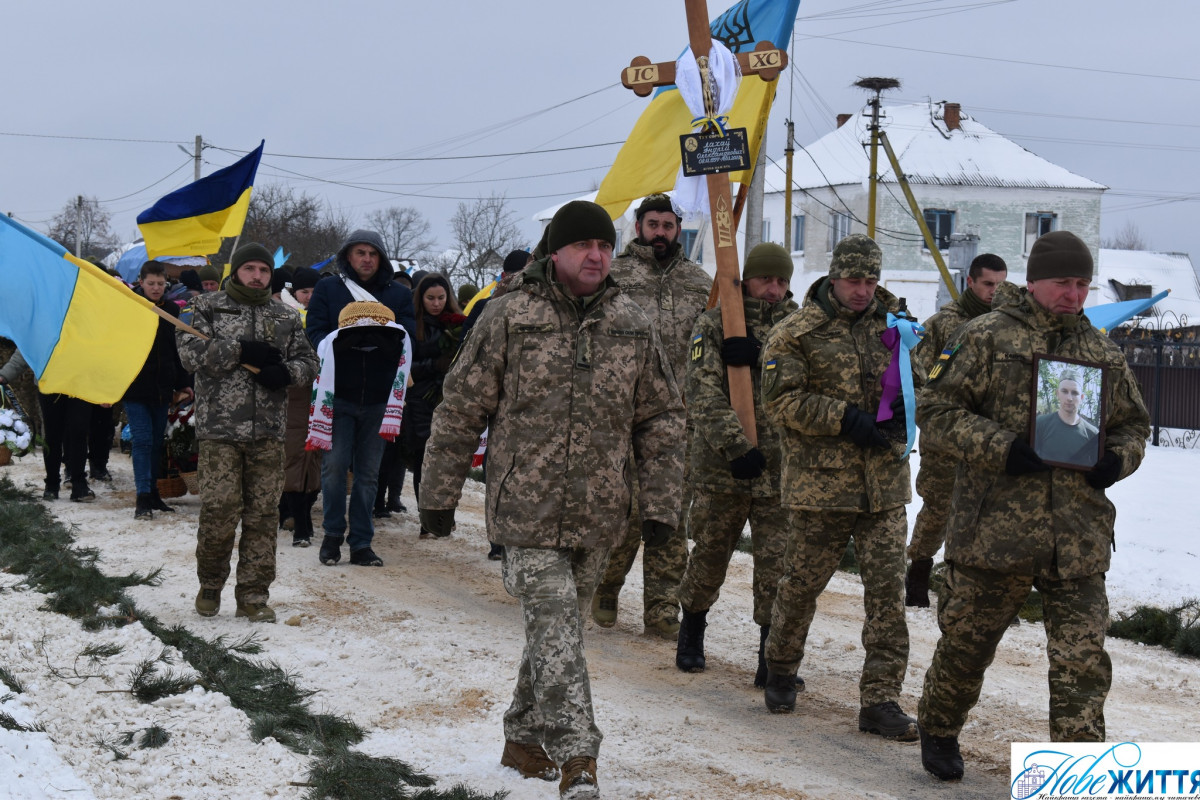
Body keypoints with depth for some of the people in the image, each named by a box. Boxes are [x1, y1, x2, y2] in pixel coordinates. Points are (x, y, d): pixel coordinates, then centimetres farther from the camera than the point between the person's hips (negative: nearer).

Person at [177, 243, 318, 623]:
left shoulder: (285, 317, 16)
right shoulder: (207, 307, 7)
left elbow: (309, 361, 16)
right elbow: (191, 351, -7)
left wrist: (287, 372, -7)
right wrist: (242, 350, -13)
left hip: (267, 433, 3)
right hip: (219, 429, -3)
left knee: (262, 515, 2)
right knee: (219, 510, -8)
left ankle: (253, 596, 10)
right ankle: (210, 585, 15)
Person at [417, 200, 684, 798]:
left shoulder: (632, 327, 7)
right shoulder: (509, 317, -4)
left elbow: (661, 419, 12)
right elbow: (461, 410, 0)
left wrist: (659, 502, 6)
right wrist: (439, 494, 1)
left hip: (597, 515, 4)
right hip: (526, 508, -4)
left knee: (558, 628, 15)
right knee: (555, 629, -12)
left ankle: (525, 738, 31)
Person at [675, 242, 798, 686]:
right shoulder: (714, 324, -1)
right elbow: (704, 396, -10)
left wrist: (759, 354, -20)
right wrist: (737, 447, -20)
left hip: (780, 467, 1)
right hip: (720, 466, -1)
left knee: (777, 563, -3)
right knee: (709, 553, 12)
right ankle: (692, 630, 36)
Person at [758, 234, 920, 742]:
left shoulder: (893, 324, 11)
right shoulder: (796, 333, -1)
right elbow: (781, 400, -9)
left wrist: (903, 410, -2)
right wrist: (845, 418, -17)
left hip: (884, 485, 3)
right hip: (820, 484, -3)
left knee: (888, 590, -2)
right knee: (801, 583, 7)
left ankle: (880, 701, 4)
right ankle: (781, 670, 33)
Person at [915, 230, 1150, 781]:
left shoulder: (1103, 354, 14)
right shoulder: (986, 338, -1)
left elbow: (1133, 424, 24)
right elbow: (936, 408, -4)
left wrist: (1118, 458, 1)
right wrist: (1000, 447, -17)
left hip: (1079, 536, 3)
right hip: (994, 525, -3)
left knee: (1082, 662, -3)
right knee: (967, 641, 12)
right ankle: (938, 731, 36)